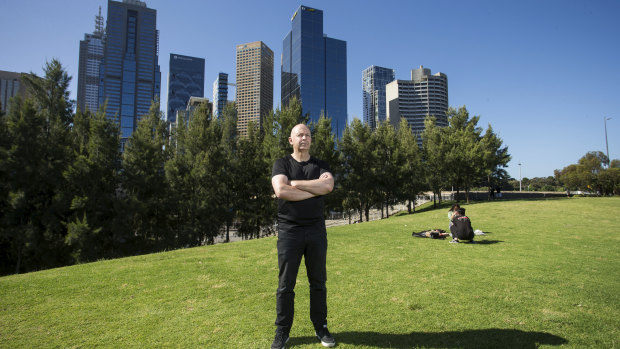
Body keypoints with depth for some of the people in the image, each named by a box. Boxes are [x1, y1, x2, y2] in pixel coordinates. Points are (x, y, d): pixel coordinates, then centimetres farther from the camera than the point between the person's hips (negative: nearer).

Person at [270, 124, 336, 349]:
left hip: (316, 231, 2)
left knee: (318, 282, 12)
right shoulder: (282, 164, 2)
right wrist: (314, 191, -11)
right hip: (289, 231, -2)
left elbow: (328, 185, -14)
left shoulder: (321, 166, 9)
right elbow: (281, 191, -17)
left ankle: (321, 328, 28)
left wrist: (294, 183, -13)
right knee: (286, 285, 6)